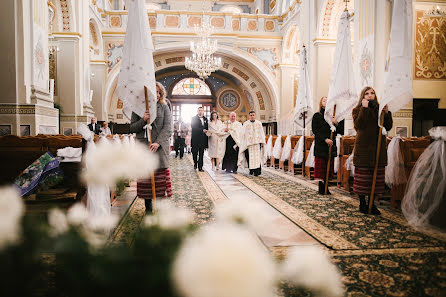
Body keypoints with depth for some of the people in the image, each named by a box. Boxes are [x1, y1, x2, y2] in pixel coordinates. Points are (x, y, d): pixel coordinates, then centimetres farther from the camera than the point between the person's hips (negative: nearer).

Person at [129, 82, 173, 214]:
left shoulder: (164, 107, 7)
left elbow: (168, 127, -2)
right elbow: (132, 129, 7)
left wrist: (158, 142, -16)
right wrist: (143, 120, -11)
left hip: (160, 147, -1)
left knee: (161, 177, -1)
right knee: (145, 177, 2)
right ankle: (148, 207, 14)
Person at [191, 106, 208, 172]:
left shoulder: (205, 119, 15)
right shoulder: (194, 118, 1)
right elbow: (194, 127, -13)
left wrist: (206, 132, 0)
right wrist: (202, 130, -20)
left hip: (203, 139, 3)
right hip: (195, 139, -3)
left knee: (201, 153, 1)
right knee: (195, 152, 5)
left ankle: (200, 167, 3)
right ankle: (195, 164, 27)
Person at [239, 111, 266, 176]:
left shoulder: (259, 123, 9)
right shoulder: (245, 124, 5)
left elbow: (261, 133, 9)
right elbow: (244, 134, 5)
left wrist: (262, 142, 2)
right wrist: (244, 143, -1)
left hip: (257, 142, 1)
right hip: (249, 142, 0)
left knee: (257, 156, -7)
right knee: (250, 156, 1)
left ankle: (257, 171, -7)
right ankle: (251, 169, 17)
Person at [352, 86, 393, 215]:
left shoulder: (379, 109, 14)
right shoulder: (358, 110, 4)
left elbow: (388, 127, 9)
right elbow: (359, 124, -14)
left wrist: (386, 113, -4)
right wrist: (364, 108, -13)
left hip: (378, 147, 4)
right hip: (363, 147, -4)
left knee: (376, 176, 6)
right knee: (362, 175, 0)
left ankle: (371, 203, 16)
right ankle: (362, 203, 11)